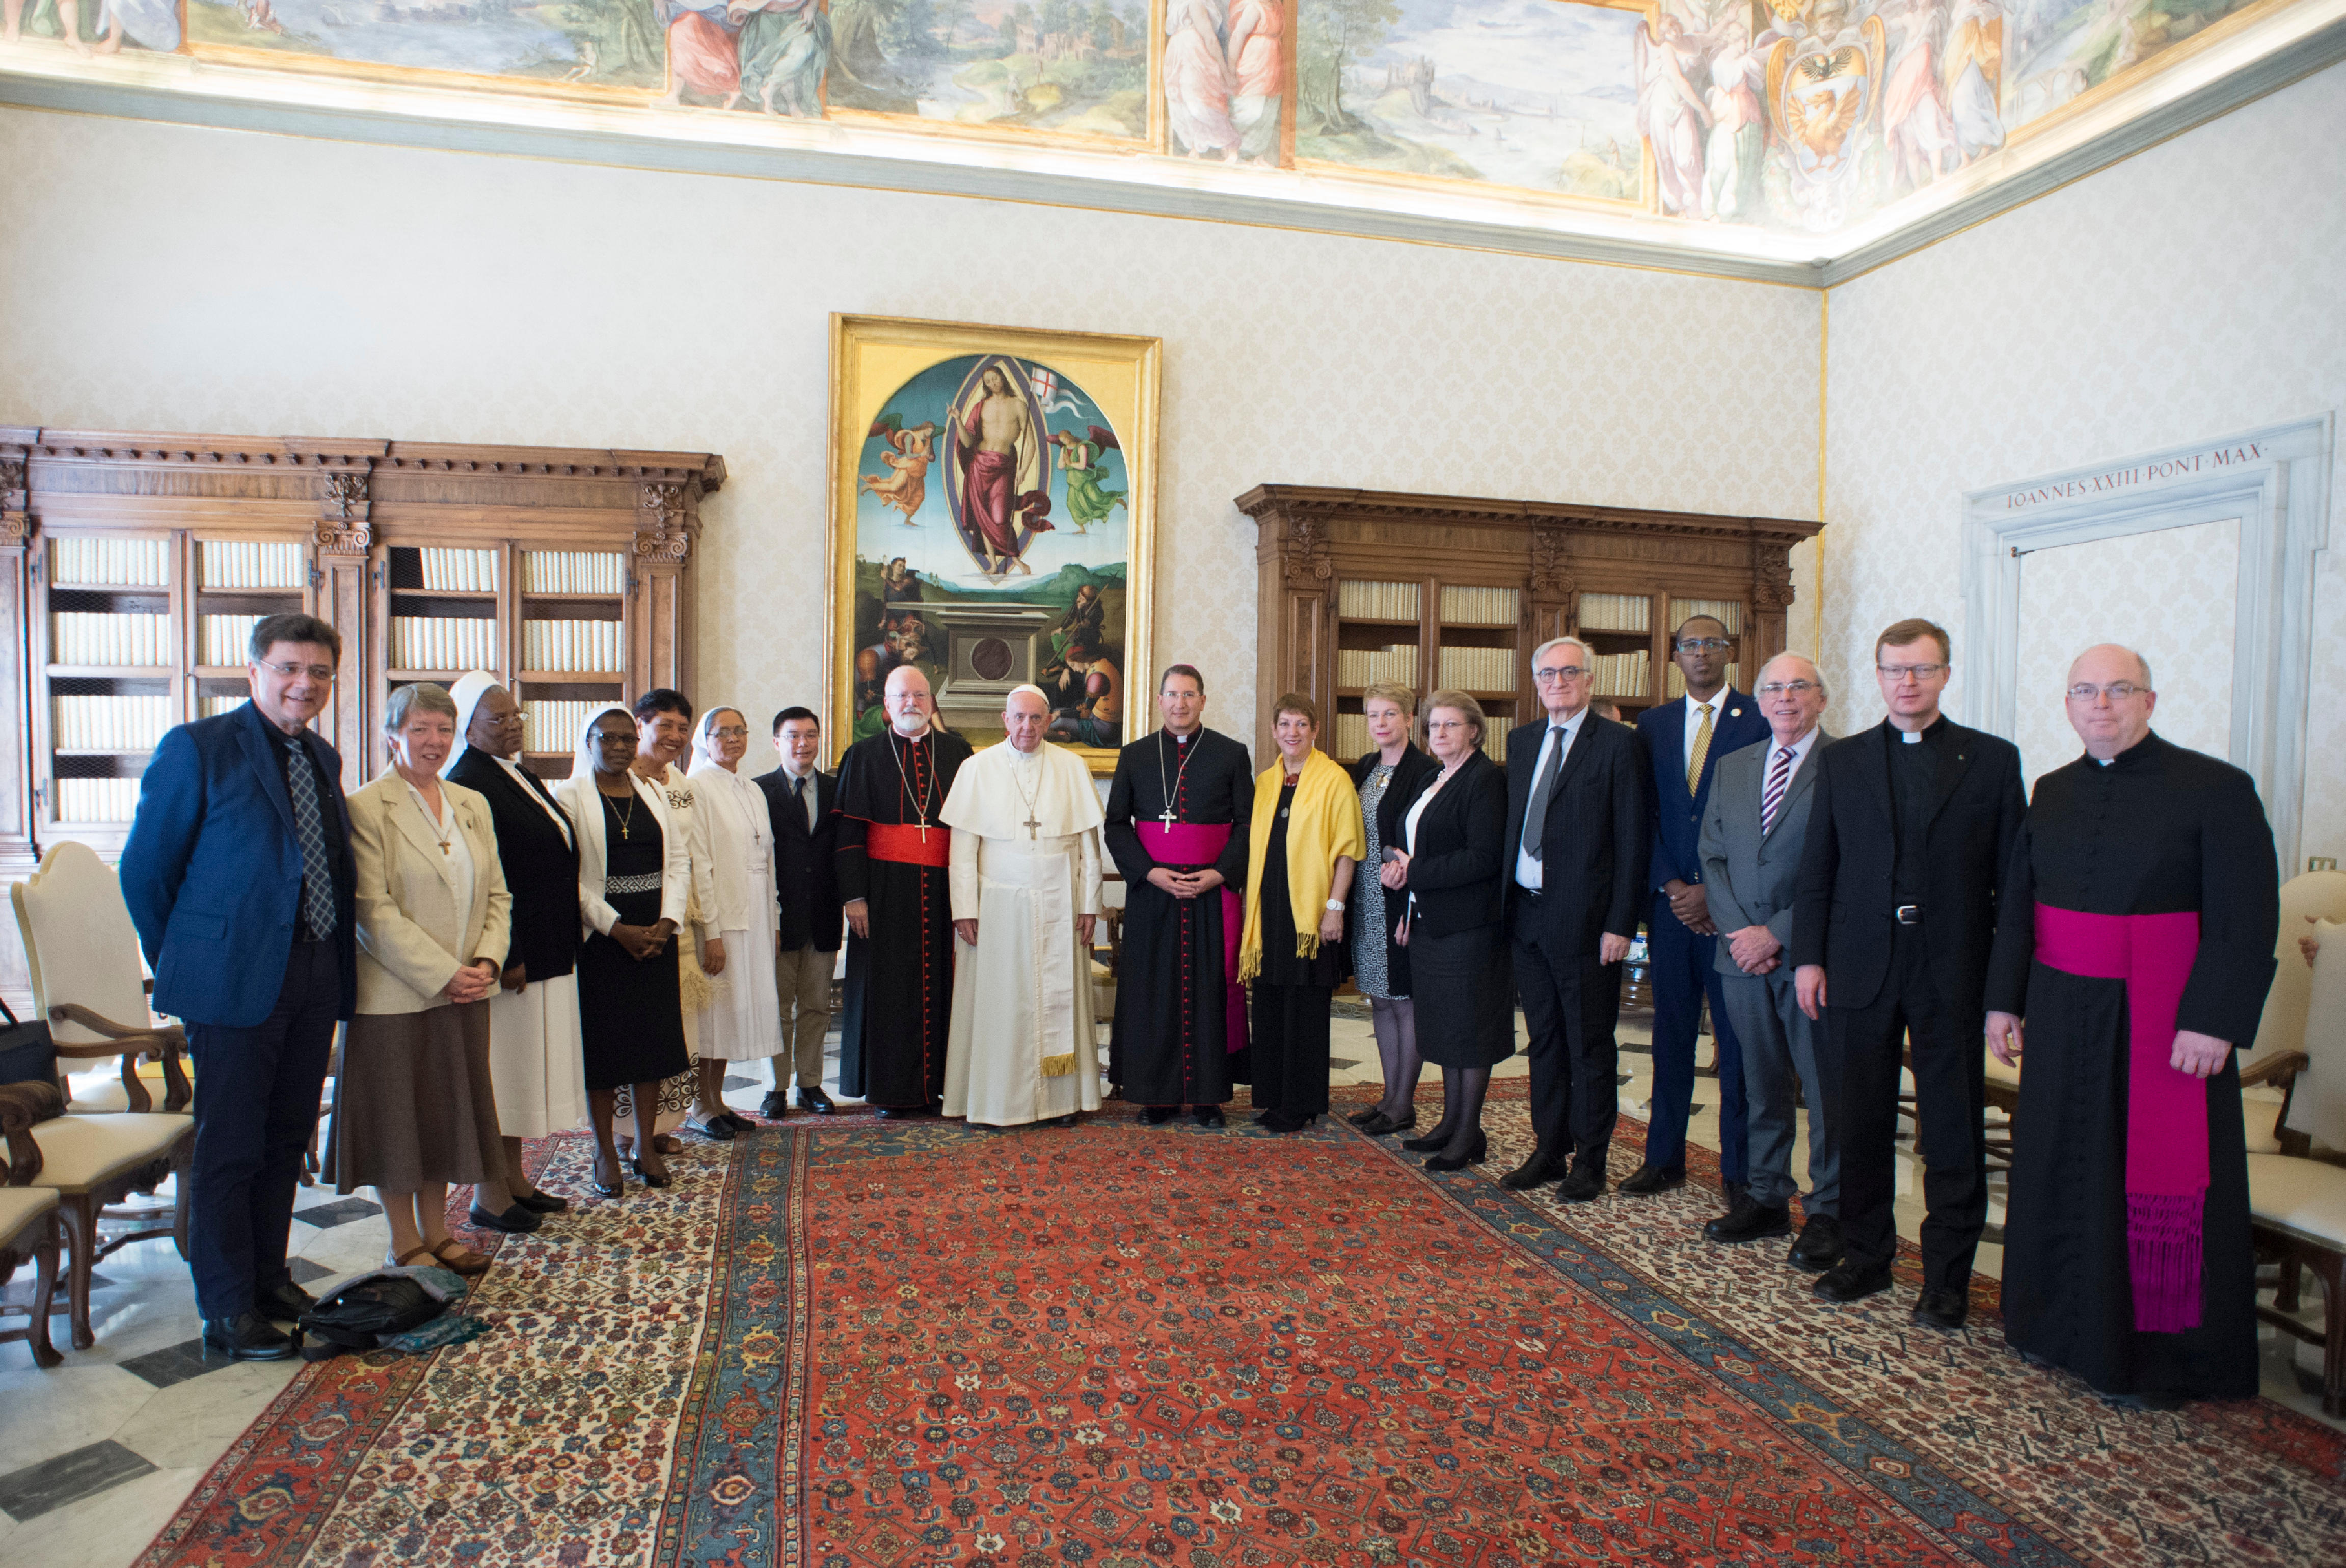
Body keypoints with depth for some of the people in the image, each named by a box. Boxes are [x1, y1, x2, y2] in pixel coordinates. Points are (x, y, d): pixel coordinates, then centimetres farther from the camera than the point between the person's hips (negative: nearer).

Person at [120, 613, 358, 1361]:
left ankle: (267, 1276, 31)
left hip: (314, 981, 6)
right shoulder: (196, 749, -9)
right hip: (235, 983, -6)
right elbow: (144, 872, -5)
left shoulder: (323, 759, 11)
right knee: (229, 1149, 4)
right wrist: (184, 969, 0)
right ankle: (227, 1309, 17)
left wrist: (340, 972, 10)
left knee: (287, 1139, 16)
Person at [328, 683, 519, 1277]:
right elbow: (373, 910, -15)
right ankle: (405, 1245, 20)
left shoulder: (472, 805, 10)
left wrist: (486, 961, -6)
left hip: (464, 992, 6)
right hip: (396, 994, -5)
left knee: (448, 1110, 14)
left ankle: (437, 1233, 27)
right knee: (397, 1117, 7)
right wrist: (443, 974, -17)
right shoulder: (365, 808, -9)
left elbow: (497, 895, 10)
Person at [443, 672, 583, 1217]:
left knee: (529, 1067, 14)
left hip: (551, 954, 9)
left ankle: (514, 1180, 24)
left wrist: (563, 943, 16)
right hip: (513, 955, -9)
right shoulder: (468, 784, -14)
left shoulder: (520, 776, 15)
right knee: (505, 1068, 0)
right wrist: (507, 957, -21)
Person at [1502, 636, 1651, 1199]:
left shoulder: (1618, 743, -7)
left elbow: (1633, 840, -9)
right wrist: (1507, 903, 8)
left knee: (1590, 1045, 6)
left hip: (1584, 919, -6)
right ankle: (1550, 1151, 27)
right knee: (1544, 1040, 15)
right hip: (1526, 913, 6)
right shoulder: (1521, 740, 13)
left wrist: (1621, 924, -14)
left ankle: (1589, 1162, 18)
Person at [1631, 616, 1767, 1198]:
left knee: (1738, 1039, 2)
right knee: (1670, 1034, 11)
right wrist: (1671, 887, -5)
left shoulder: (1761, 720, -1)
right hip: (1670, 903, 4)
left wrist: (1714, 892, -11)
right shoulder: (1652, 725, 11)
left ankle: (1740, 1169, 14)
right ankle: (1664, 1158, 22)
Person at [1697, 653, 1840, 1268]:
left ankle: (1828, 1211, 16)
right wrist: (1736, 931, -2)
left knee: (1827, 1086, 3)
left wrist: (1777, 934, -13)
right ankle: (1766, 1199, 26)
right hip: (1743, 954, 5)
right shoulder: (1733, 767, 14)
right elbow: (1713, 856, 12)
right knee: (1761, 1081, 14)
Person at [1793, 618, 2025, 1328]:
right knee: (1860, 1125, 11)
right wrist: (1807, 957, 1)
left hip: (1952, 974, -1)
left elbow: (2012, 877, 1)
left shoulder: (1993, 759, 3)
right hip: (1860, 969, 2)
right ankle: (1866, 1256, 26)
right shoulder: (1841, 761, 8)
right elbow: (1817, 869, 7)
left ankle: (1947, 1277, 20)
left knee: (1953, 1133, 6)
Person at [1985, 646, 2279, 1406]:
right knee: (2064, 1169, 13)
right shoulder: (2053, 792, 8)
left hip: (2162, 1023, -5)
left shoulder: (2217, 789, -7)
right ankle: (2066, 1324, 29)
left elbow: (2246, 921, -12)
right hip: (2064, 1020, 5)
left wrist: (2213, 1022, -18)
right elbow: (2017, 904, 13)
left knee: (2160, 1184, 3)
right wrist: (2004, 998, 10)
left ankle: (2162, 1356, 18)